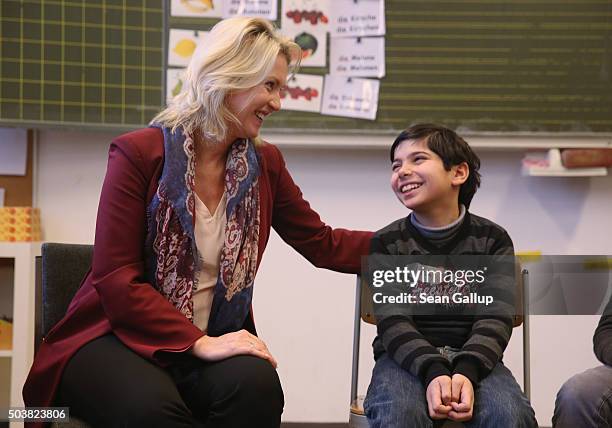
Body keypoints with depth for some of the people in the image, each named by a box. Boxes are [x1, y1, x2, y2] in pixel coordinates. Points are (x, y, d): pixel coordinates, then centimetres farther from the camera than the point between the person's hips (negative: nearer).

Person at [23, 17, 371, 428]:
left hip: (213, 339, 5)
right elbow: (115, 279, -14)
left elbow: (324, 245, 12)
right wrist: (199, 342, -22)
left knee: (256, 384, -31)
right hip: (119, 336, -4)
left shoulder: (264, 164, 7)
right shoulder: (139, 153, -10)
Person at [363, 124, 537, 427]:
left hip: (473, 358, 1)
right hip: (406, 358, 0)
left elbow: (495, 318, -5)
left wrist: (466, 373, -25)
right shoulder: (386, 244, 5)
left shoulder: (492, 240, 6)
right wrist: (433, 373, -26)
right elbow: (393, 322, -7)